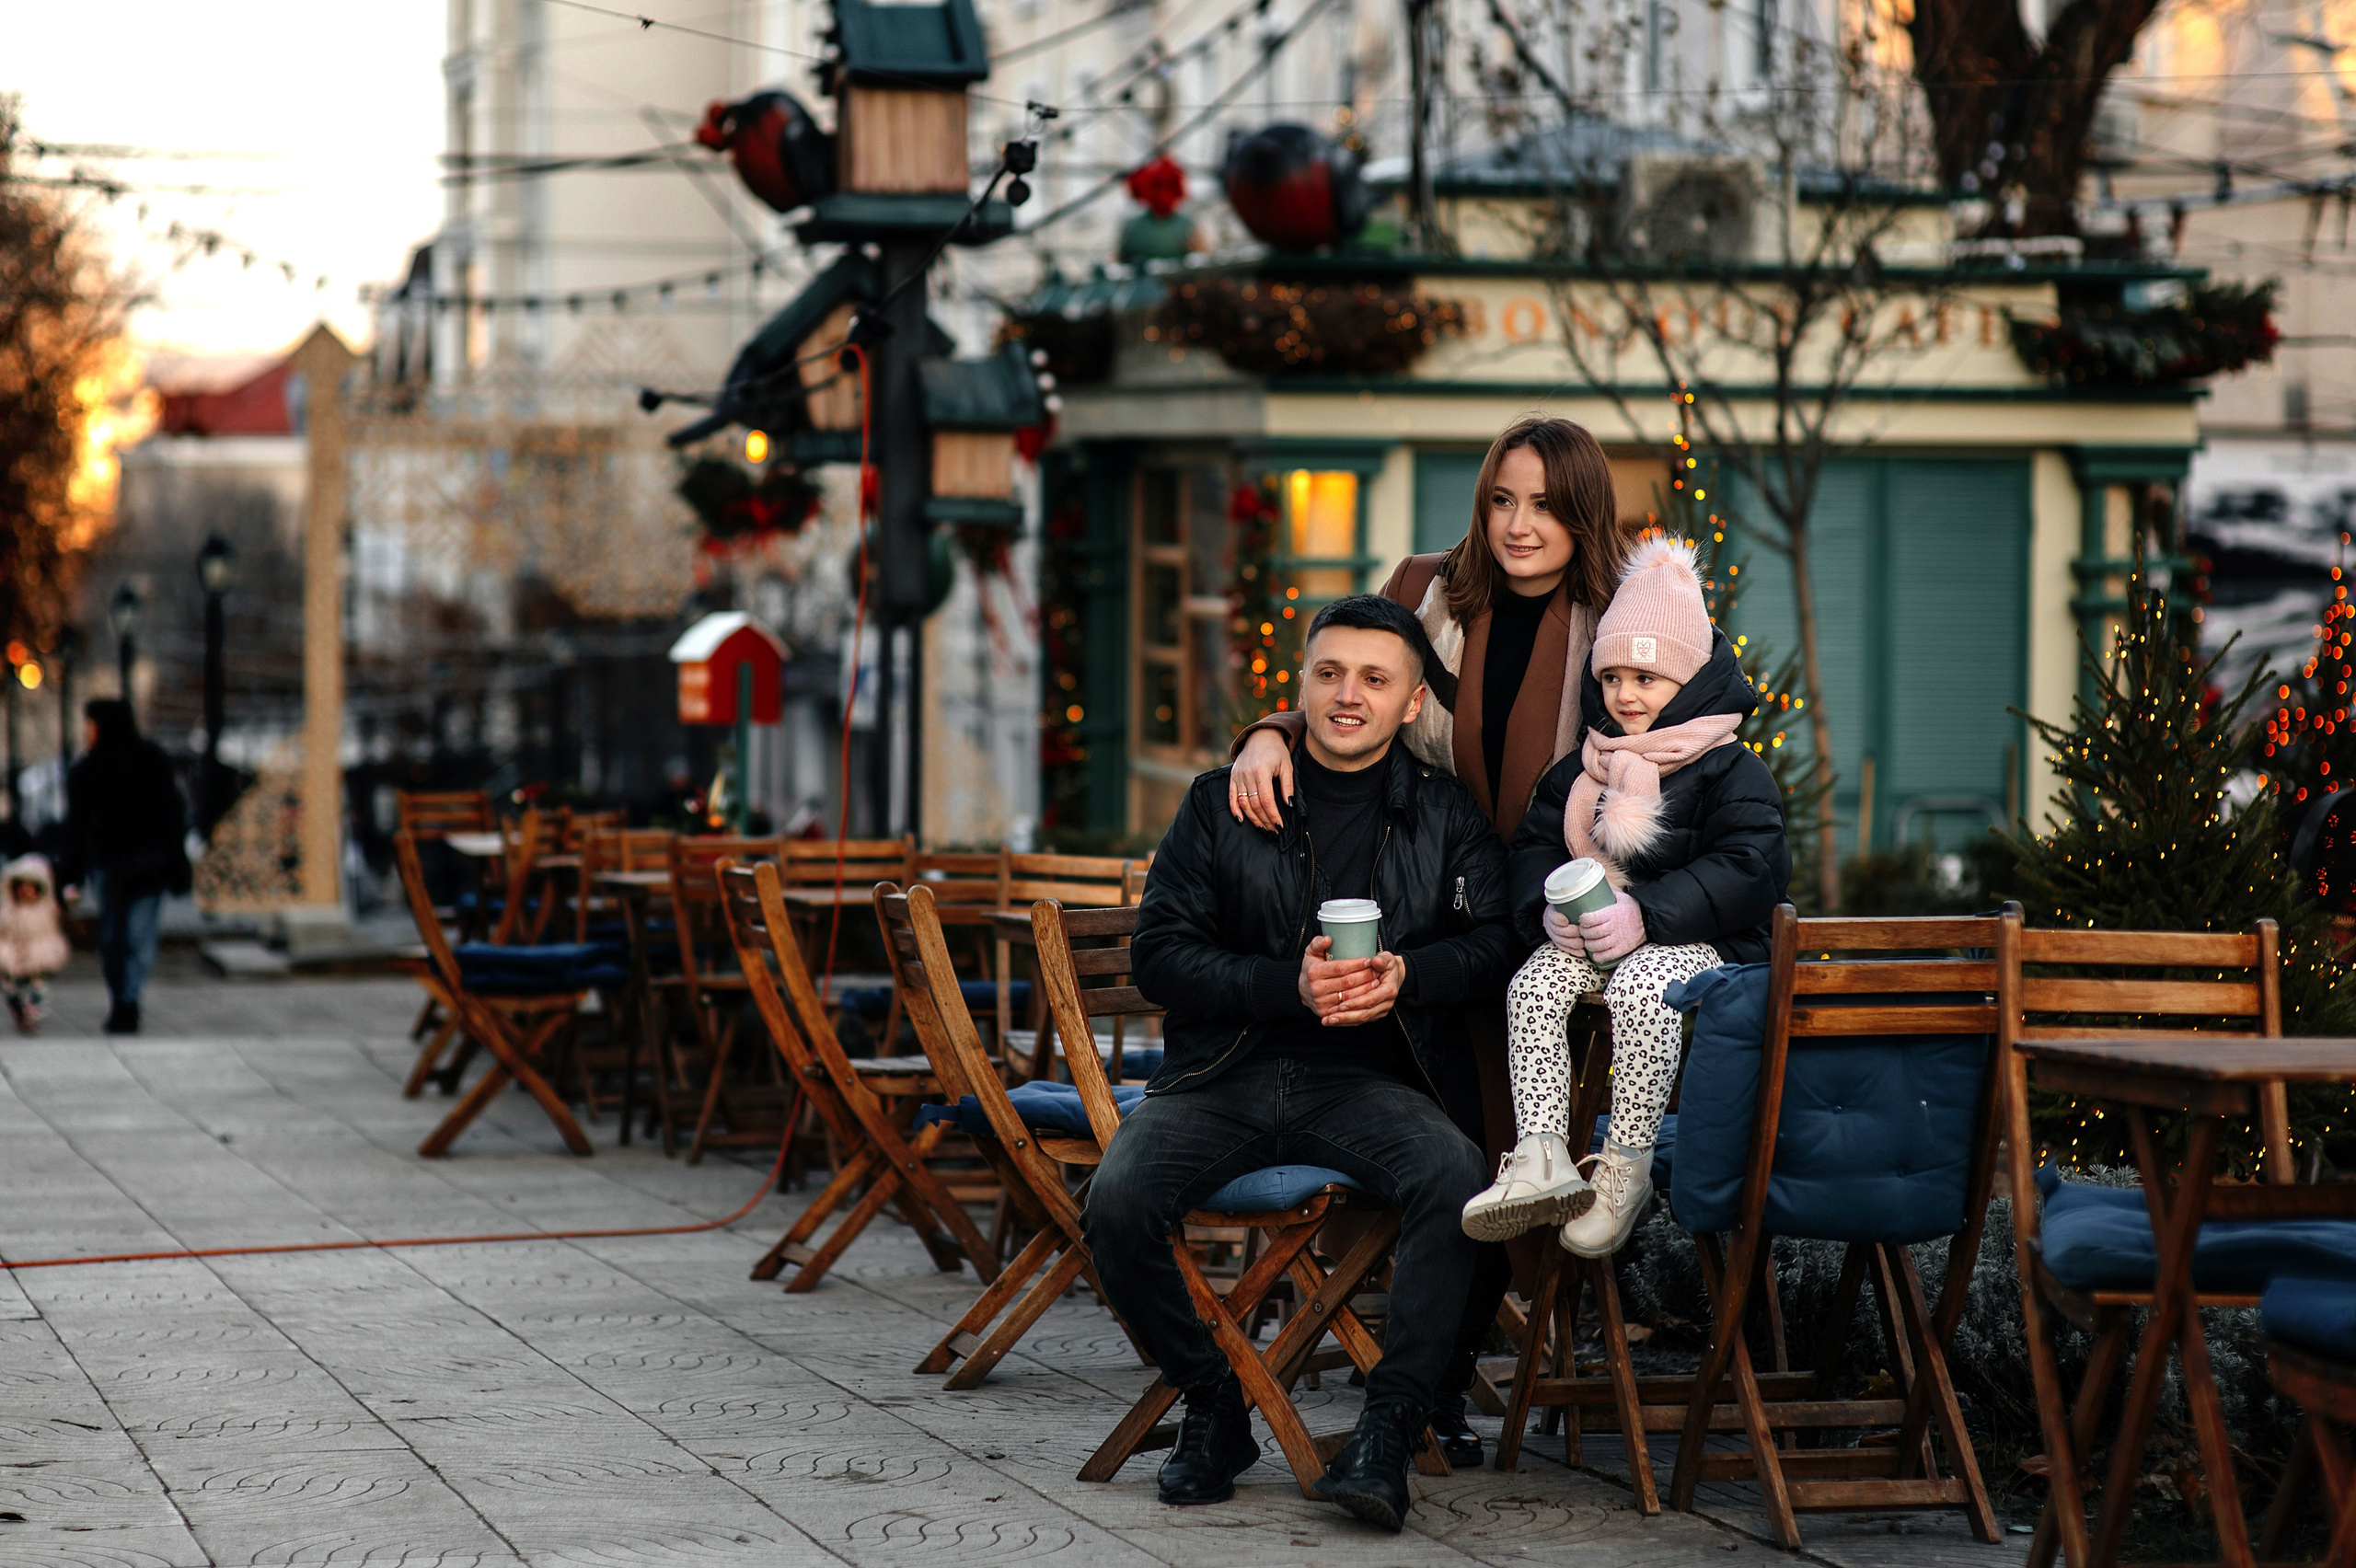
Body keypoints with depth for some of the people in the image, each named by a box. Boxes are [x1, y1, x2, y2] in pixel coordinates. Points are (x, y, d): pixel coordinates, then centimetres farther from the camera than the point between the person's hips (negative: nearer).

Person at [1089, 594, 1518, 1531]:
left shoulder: (1446, 816, 11)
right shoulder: (1222, 803, 7)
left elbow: (1498, 938, 5)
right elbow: (1158, 952, 1)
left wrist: (1405, 974, -15)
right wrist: (1289, 986, -13)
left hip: (1366, 1082, 0)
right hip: (1223, 1075, 0)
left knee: (1457, 1179, -32)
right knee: (1117, 1201, -27)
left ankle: (1388, 1430, -23)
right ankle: (1212, 1408, -3)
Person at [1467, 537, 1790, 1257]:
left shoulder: (1732, 772, -4)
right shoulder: (1581, 771, 14)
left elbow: (1748, 868, -14)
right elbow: (1535, 842, 13)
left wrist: (1646, 916, -24)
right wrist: (1549, 906, -12)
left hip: (1690, 939, -5)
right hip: (1588, 935, 5)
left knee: (1641, 990, -36)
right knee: (1531, 987, -24)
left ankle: (1626, 1171, -27)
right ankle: (1542, 1158, -30)